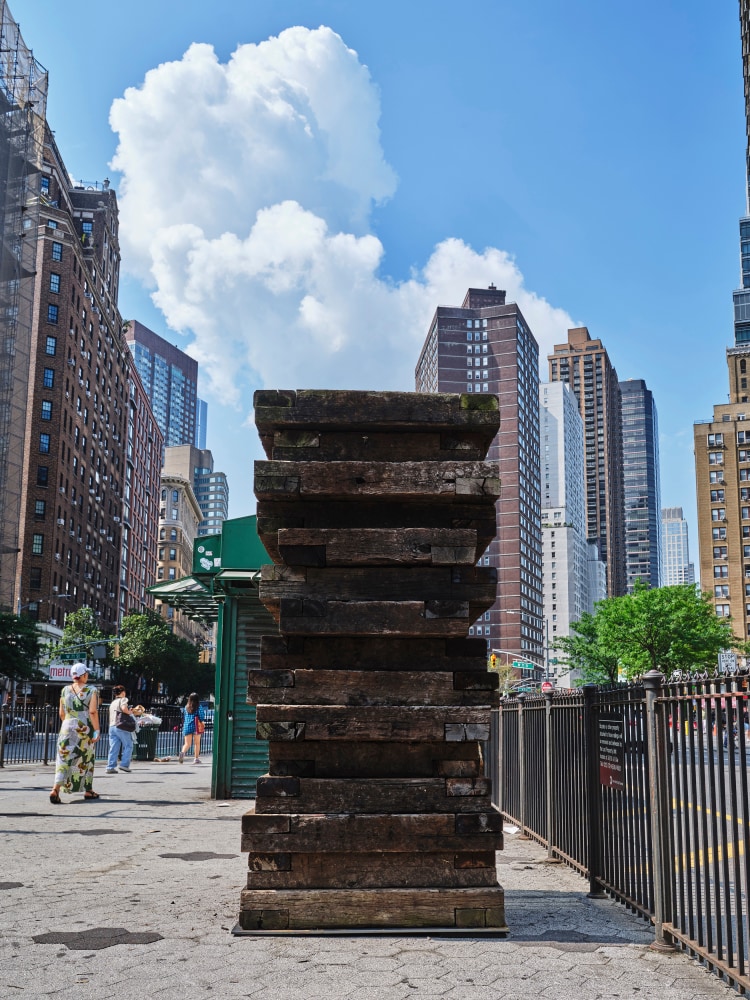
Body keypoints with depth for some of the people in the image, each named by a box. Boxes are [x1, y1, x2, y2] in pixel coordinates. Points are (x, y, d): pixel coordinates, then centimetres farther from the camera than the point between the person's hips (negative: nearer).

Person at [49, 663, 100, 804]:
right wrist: (96, 730, -8)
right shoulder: (91, 690, -5)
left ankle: (55, 789, -19)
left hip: (67, 727, 3)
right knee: (86, 759, 12)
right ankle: (88, 791, 23)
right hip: (85, 728, -2)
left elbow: (61, 713, 10)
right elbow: (93, 712, -13)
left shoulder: (65, 690, 6)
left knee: (64, 759, 0)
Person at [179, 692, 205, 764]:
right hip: (196, 727, -3)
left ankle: (182, 752, -26)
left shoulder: (186, 707, 8)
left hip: (187, 727, 3)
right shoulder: (198, 707, -3)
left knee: (187, 743, 3)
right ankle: (196, 758, 10)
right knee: (197, 743, 9)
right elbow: (201, 717, -8)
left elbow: (183, 718, 13)